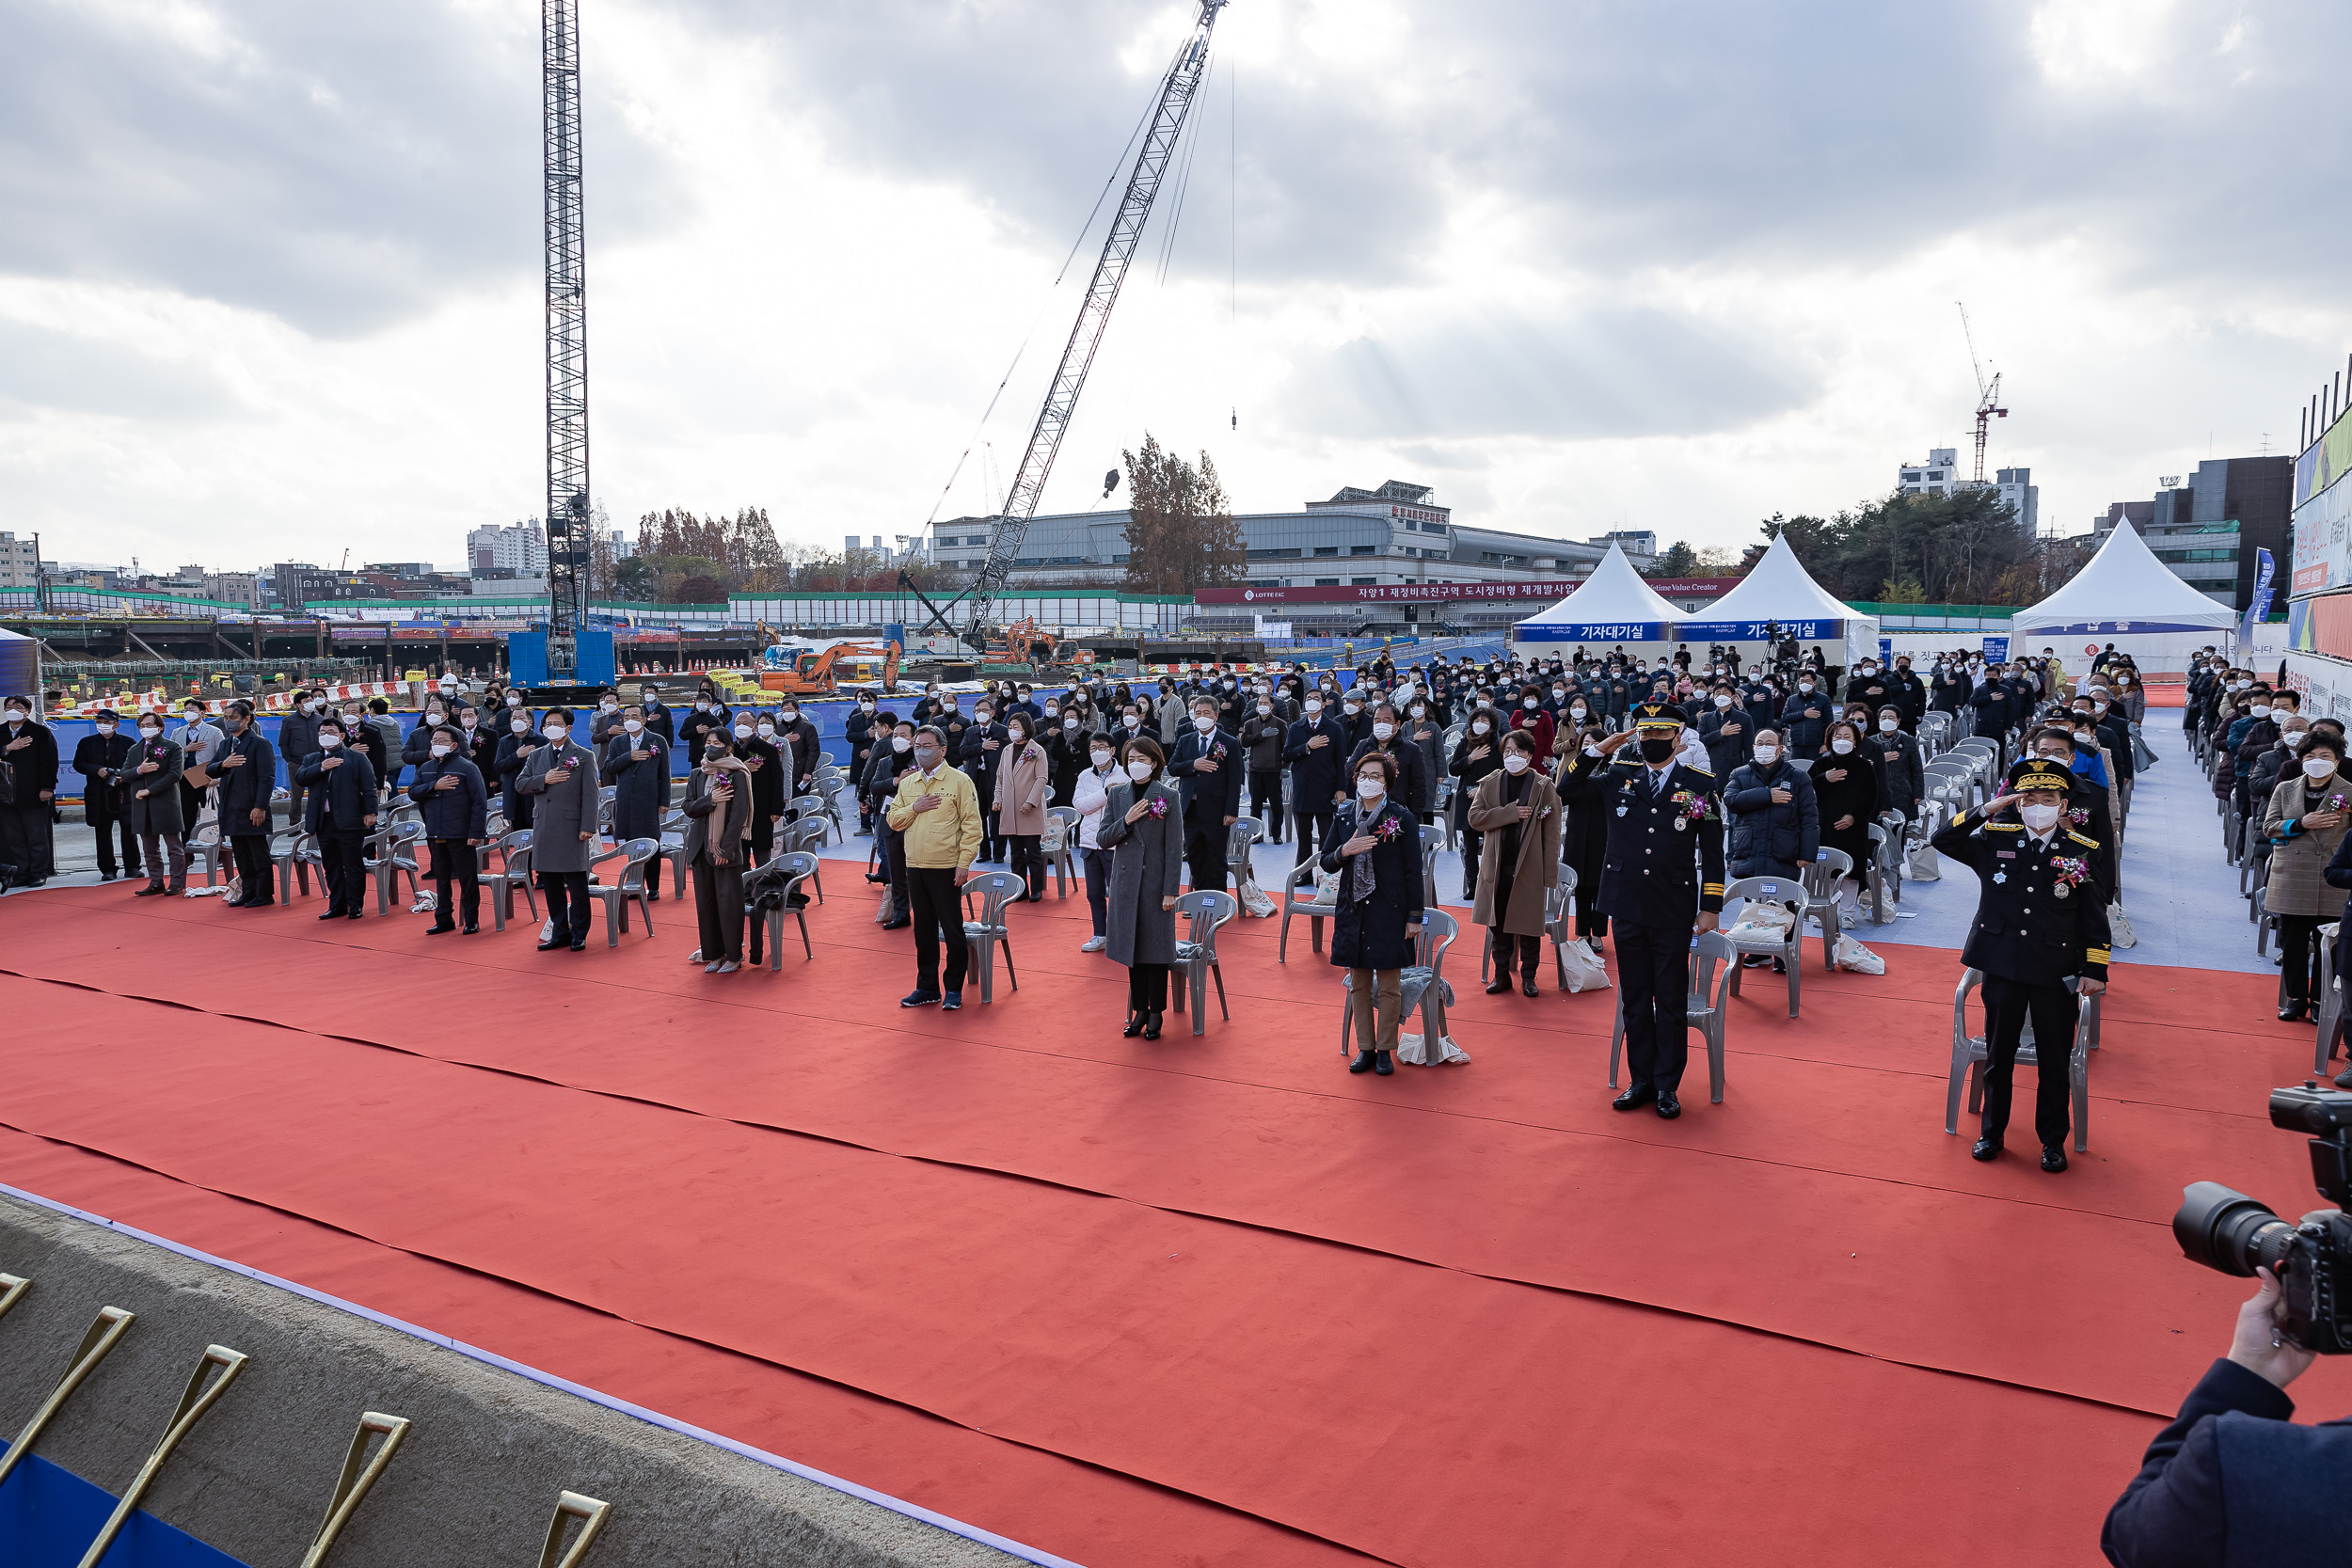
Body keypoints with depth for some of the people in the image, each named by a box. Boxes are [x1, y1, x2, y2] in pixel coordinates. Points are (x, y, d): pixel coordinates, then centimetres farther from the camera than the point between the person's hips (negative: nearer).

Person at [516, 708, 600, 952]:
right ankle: (560, 932, 17)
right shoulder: (536, 756, 15)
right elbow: (520, 783, 8)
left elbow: (590, 794, -5)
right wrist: (544, 780, -10)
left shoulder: (584, 756, 0)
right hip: (544, 829, 5)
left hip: (572, 828, -5)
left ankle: (579, 934, 6)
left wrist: (588, 827, -13)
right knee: (551, 884, 8)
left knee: (577, 884, -2)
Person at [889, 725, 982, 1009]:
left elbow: (972, 825, -8)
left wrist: (964, 862, -13)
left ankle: (954, 988, 11)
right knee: (923, 929, 12)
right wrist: (913, 809, -7)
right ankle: (927, 987, 21)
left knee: (952, 929, 0)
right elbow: (893, 820, 12)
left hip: (946, 867, -5)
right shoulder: (907, 783, 12)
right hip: (915, 866, 5)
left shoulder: (959, 781, -5)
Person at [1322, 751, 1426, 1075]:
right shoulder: (1343, 817, 5)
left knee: (1389, 986, 3)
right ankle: (1365, 1048, 21)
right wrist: (1344, 851, -14)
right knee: (1359, 984, 9)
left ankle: (1385, 1050, 16)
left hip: (1389, 914, -3)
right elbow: (1326, 863, 8)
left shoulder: (1403, 819, -5)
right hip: (1353, 911, 4)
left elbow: (1413, 871, -4)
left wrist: (1414, 916, -7)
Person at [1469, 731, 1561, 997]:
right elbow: (1475, 817, -4)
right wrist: (1510, 812, -15)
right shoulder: (1489, 784, 7)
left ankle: (1528, 976, 17)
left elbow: (1551, 835, -4)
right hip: (1498, 867, 2)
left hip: (1530, 868, -2)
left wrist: (1550, 875, -8)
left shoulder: (1543, 787, -2)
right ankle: (1501, 974, 18)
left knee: (1529, 924, 5)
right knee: (1499, 923, 7)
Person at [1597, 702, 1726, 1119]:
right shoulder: (1619, 777, 6)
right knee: (1634, 1000, 11)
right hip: (1628, 906, 3)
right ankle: (1641, 1080, 22)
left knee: (1672, 1002, 5)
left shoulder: (1700, 783, 0)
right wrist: (1601, 750, -3)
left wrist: (1711, 906, -2)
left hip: (1674, 911, -2)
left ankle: (1668, 1086, 16)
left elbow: (1713, 851, 1)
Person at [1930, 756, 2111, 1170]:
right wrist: (1985, 811, -16)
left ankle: (2053, 1140, 25)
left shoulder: (2083, 851, -2)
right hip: (2003, 965, 1)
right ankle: (1991, 1132, 28)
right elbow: (1943, 841, -9)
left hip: (2056, 972, -1)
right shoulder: (1995, 839, -1)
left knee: (2055, 1061, 8)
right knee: (1998, 1055, 13)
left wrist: (2096, 970, -2)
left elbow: (2095, 917, 1)